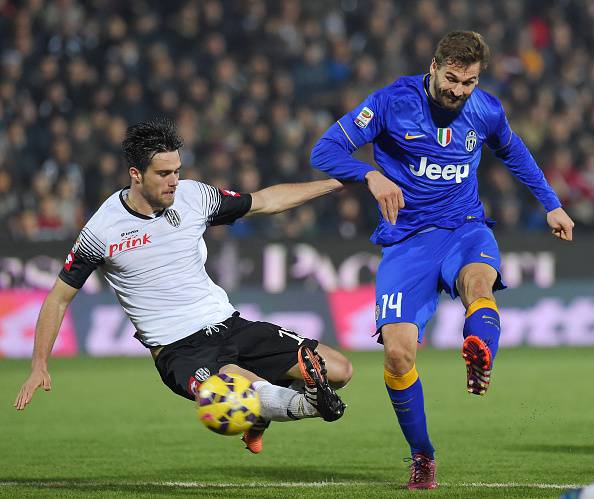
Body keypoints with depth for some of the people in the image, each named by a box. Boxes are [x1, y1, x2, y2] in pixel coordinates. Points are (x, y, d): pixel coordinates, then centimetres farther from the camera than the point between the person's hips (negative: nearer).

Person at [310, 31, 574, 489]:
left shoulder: (486, 111, 3)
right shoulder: (393, 103, -8)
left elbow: (512, 153, 27)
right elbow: (326, 150, -12)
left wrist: (551, 203, 29)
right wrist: (372, 176, -30)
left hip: (465, 227, 2)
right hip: (407, 240, -2)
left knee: (478, 279, -37)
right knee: (398, 350, -18)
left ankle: (480, 364, -66)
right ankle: (422, 457, 3)